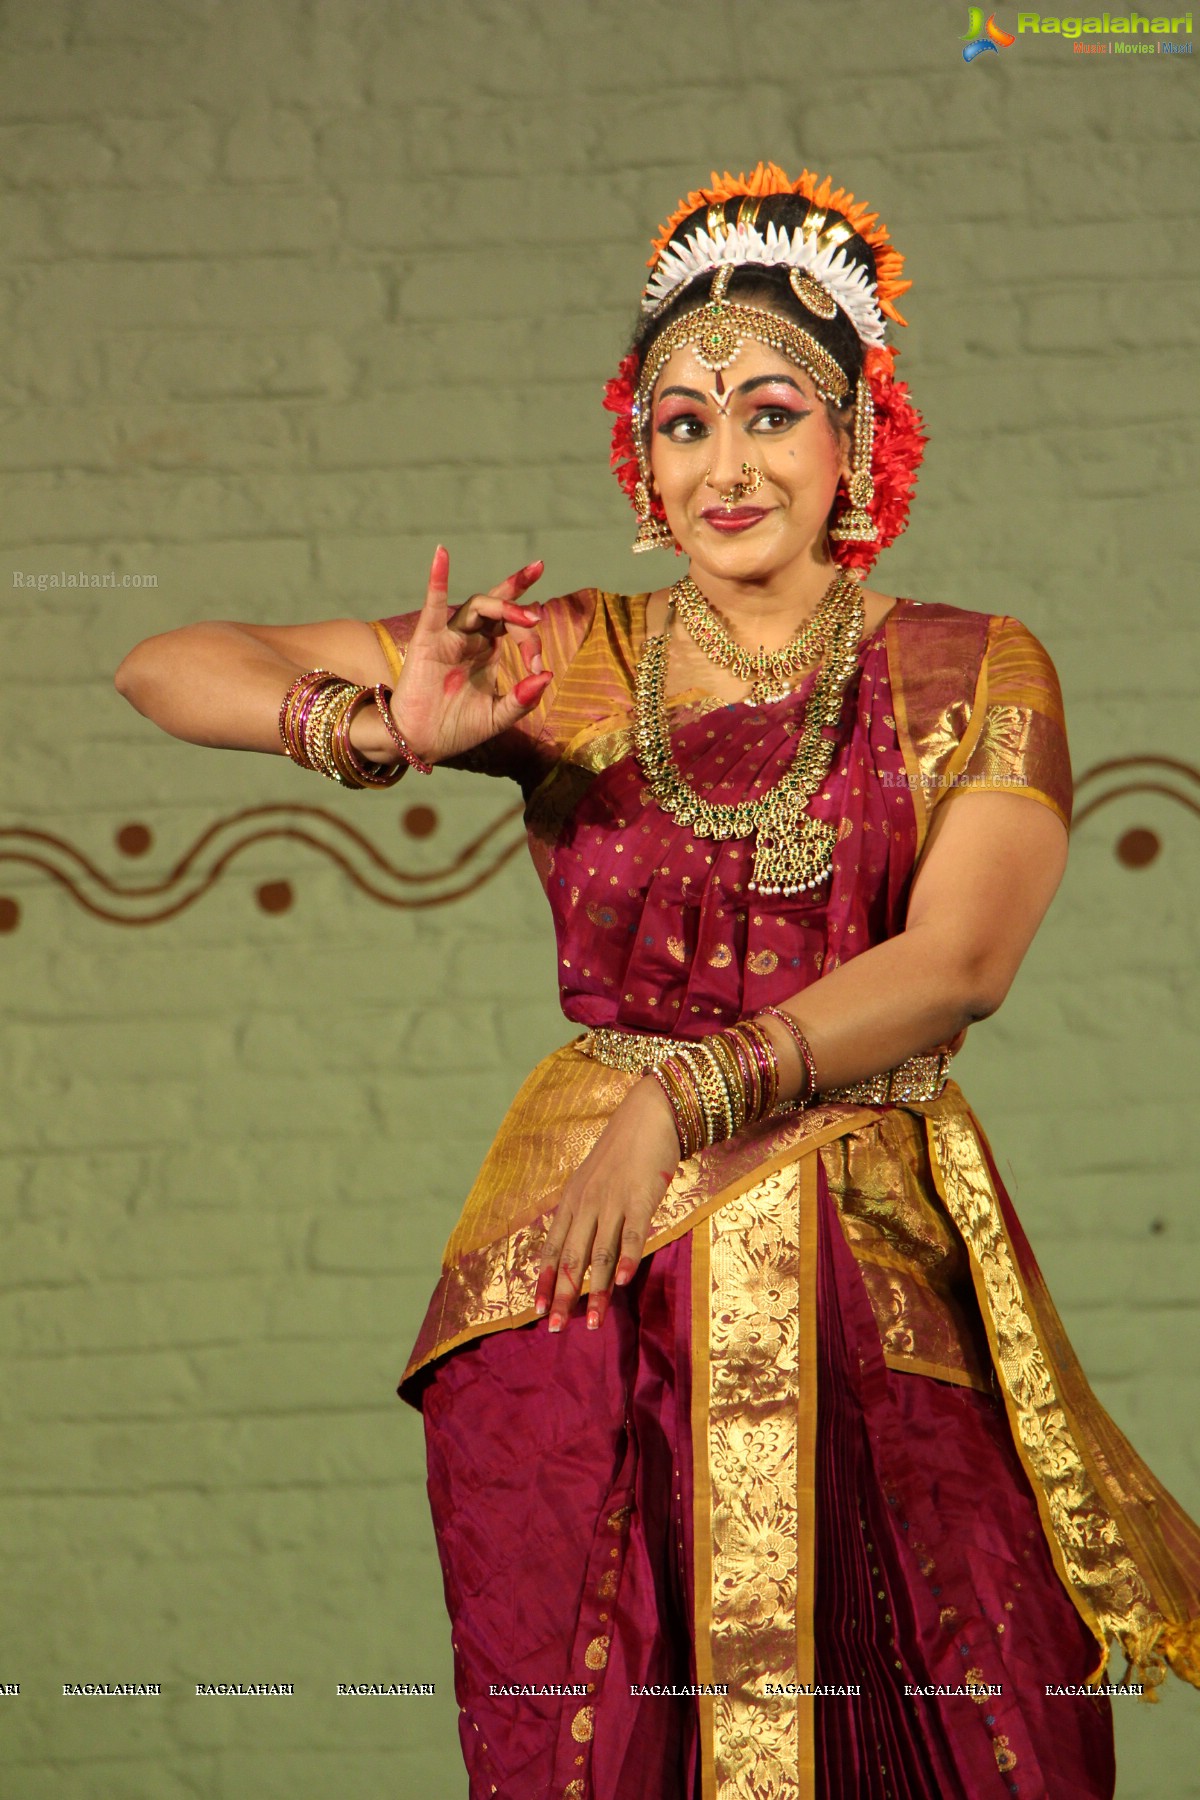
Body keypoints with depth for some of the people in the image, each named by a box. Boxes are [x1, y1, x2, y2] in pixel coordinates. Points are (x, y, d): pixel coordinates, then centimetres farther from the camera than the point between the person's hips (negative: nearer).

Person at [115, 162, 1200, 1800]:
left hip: (874, 1292, -1)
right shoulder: (570, 662, 6)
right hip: (581, 1293, 1)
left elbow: (960, 960, -13)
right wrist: (376, 727, -16)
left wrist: (688, 1095, -25)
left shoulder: (974, 676, 3)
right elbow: (170, 669, 5)